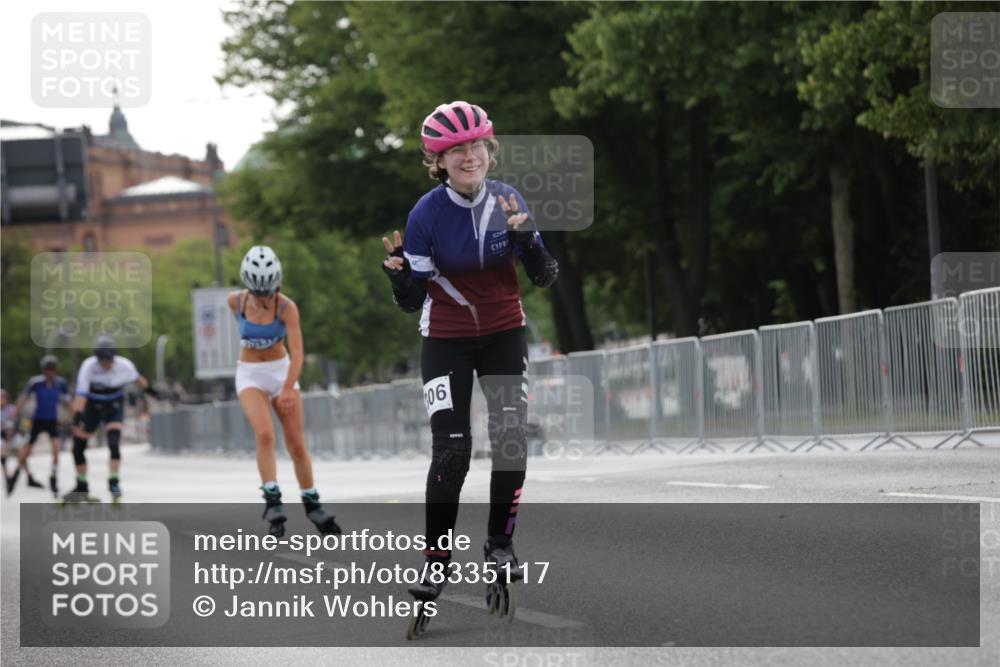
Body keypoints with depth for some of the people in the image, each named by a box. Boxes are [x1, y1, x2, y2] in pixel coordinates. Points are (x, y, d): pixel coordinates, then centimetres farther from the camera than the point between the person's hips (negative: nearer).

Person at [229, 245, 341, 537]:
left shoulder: (286, 307, -19)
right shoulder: (236, 301, -13)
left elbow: (297, 351, -28)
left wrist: (289, 388, -40)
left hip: (282, 371, 0)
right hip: (250, 375, 0)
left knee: (297, 444, 1)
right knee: (265, 434, -24)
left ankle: (312, 504, 16)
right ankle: (272, 500, -23)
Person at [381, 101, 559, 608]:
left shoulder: (507, 201, -9)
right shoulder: (427, 214, -16)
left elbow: (545, 278, -6)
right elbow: (411, 302, -11)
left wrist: (526, 237, -24)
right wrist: (398, 272, -32)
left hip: (504, 335, 2)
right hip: (447, 341, -2)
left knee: (511, 437, -6)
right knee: (451, 449, -13)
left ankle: (499, 542, 13)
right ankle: (435, 559, -2)